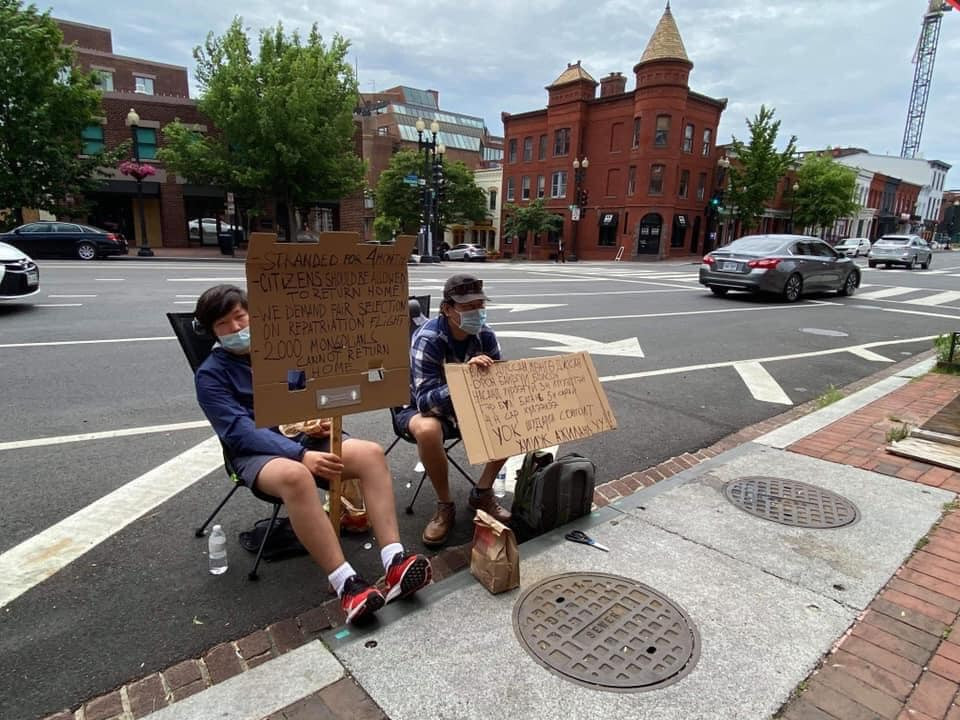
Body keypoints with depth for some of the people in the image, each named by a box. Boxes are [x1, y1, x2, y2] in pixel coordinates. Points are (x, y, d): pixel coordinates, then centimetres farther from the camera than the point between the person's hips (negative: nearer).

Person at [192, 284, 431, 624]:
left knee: (371, 453, -23)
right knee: (294, 475, -40)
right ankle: (347, 585, -37)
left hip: (304, 437, 5)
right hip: (256, 452, -4)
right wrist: (302, 455, -28)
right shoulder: (211, 374, -1)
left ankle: (394, 564, -30)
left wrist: (322, 420, -6)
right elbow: (241, 431, -14)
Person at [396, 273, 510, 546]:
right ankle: (445, 506, -13)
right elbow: (426, 401, -34)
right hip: (423, 408, -5)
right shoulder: (427, 339, -27)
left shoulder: (484, 334, -12)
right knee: (428, 430, -38)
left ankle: (482, 492, 1)